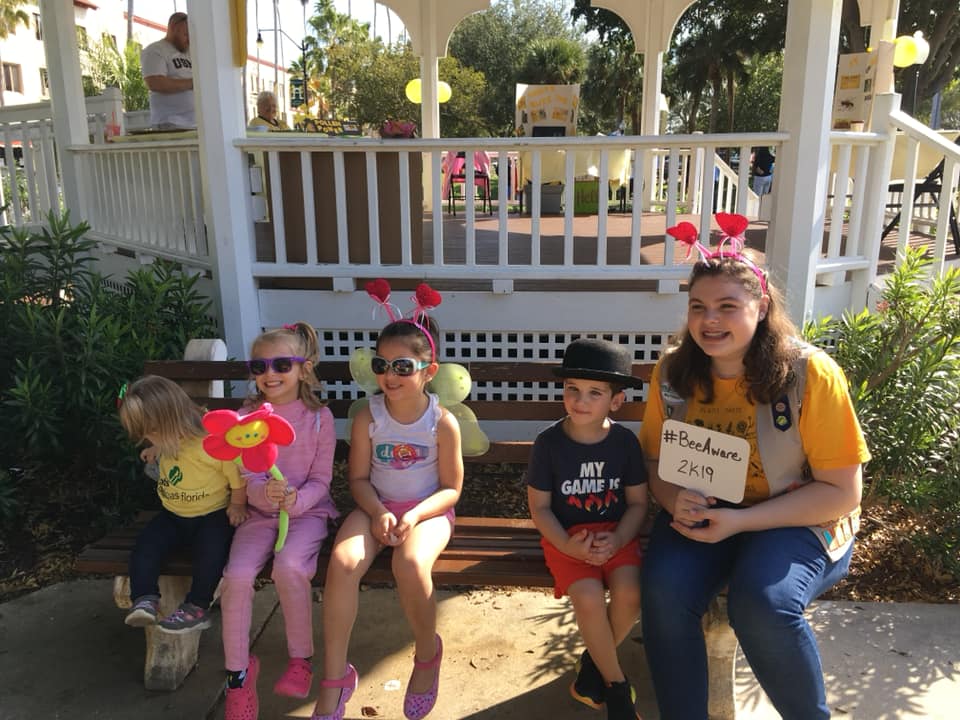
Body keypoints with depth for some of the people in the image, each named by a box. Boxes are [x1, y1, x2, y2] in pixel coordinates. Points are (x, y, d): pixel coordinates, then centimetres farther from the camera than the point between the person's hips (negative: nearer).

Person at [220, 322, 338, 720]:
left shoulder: (319, 416, -5)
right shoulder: (248, 417, 0)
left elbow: (321, 480, -3)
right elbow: (247, 480, -3)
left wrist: (295, 501, -24)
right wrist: (265, 493, -26)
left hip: (307, 509, -2)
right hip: (259, 512, 2)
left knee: (289, 566, -29)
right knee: (237, 574, -22)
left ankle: (300, 659, -4)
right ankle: (238, 671, 0)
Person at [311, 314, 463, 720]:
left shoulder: (443, 423, -11)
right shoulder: (368, 418, -5)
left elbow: (451, 488, -5)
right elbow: (358, 478, 1)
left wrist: (414, 516, -21)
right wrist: (378, 513, -17)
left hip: (428, 510, -2)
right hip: (378, 507, 3)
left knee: (411, 564, -34)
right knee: (342, 562, -27)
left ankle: (427, 655, -2)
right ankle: (334, 679, -10)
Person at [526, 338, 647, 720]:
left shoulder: (625, 441, -4)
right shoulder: (549, 442, -9)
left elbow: (637, 503, 1)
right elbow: (540, 507, -4)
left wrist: (617, 540, -17)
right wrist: (568, 545, -19)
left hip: (615, 534, 2)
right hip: (566, 537, -2)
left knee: (629, 592, -25)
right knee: (589, 597, -27)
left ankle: (593, 661, 7)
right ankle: (616, 683, 1)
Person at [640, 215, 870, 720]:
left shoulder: (810, 373, -15)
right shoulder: (672, 372, -5)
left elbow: (841, 492, -12)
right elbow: (655, 461, 8)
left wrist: (740, 521, -22)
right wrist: (675, 499, -16)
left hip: (796, 522, -2)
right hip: (701, 517, 3)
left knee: (762, 603, -30)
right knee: (664, 592, -25)